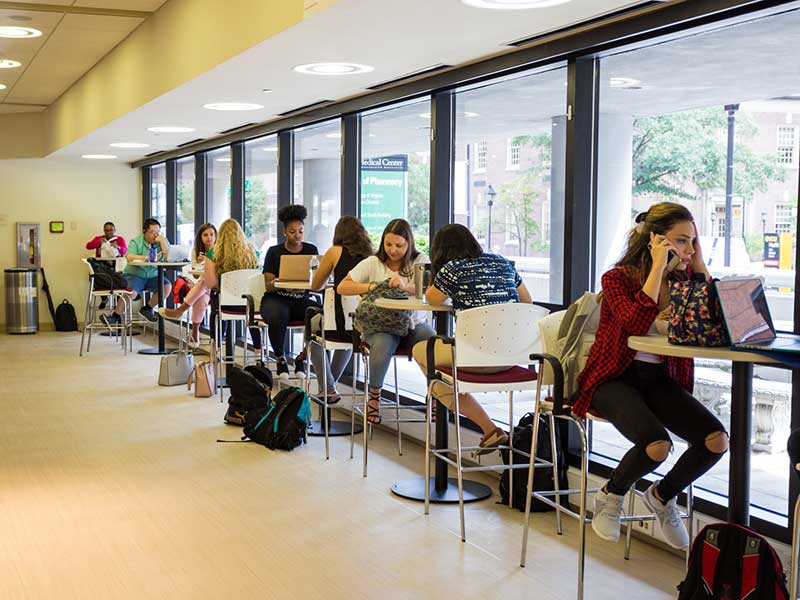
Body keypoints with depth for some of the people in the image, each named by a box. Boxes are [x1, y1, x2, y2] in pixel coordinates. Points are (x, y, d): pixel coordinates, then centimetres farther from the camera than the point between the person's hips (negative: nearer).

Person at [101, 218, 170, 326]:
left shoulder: (162, 241, 7)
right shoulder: (136, 242, -3)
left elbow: (167, 255, -10)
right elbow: (130, 257, -22)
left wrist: (161, 240, -14)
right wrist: (148, 258, -31)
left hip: (153, 276, 4)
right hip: (135, 275, -3)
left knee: (167, 286, -22)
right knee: (131, 291, -32)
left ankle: (147, 308, -3)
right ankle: (116, 315, -17)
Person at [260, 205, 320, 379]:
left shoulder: (311, 250, 9)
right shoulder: (274, 252, 4)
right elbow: (268, 285, -4)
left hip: (301, 300, 2)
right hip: (276, 299, -2)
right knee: (277, 317, -38)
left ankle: (302, 358, -7)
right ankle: (280, 359, -9)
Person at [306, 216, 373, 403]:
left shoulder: (336, 252, 1)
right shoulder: (371, 255, 9)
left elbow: (315, 286, 12)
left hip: (341, 323, -4)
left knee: (312, 327, 31)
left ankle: (328, 389, 27)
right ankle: (330, 383, 52)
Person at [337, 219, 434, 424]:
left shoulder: (420, 261, 5)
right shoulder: (373, 264, 6)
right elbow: (342, 287, 2)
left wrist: (406, 286, -30)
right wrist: (371, 287, -14)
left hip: (414, 323, 1)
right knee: (382, 347, -35)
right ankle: (374, 396, -7)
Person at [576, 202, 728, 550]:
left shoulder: (683, 278, 6)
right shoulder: (618, 278, -10)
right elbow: (636, 322, -28)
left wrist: (699, 265, -4)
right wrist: (659, 268, -23)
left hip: (659, 380, 6)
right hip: (614, 379, -6)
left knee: (716, 439, -16)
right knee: (657, 445, -30)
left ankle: (662, 496, 14)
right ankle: (610, 496, 4)